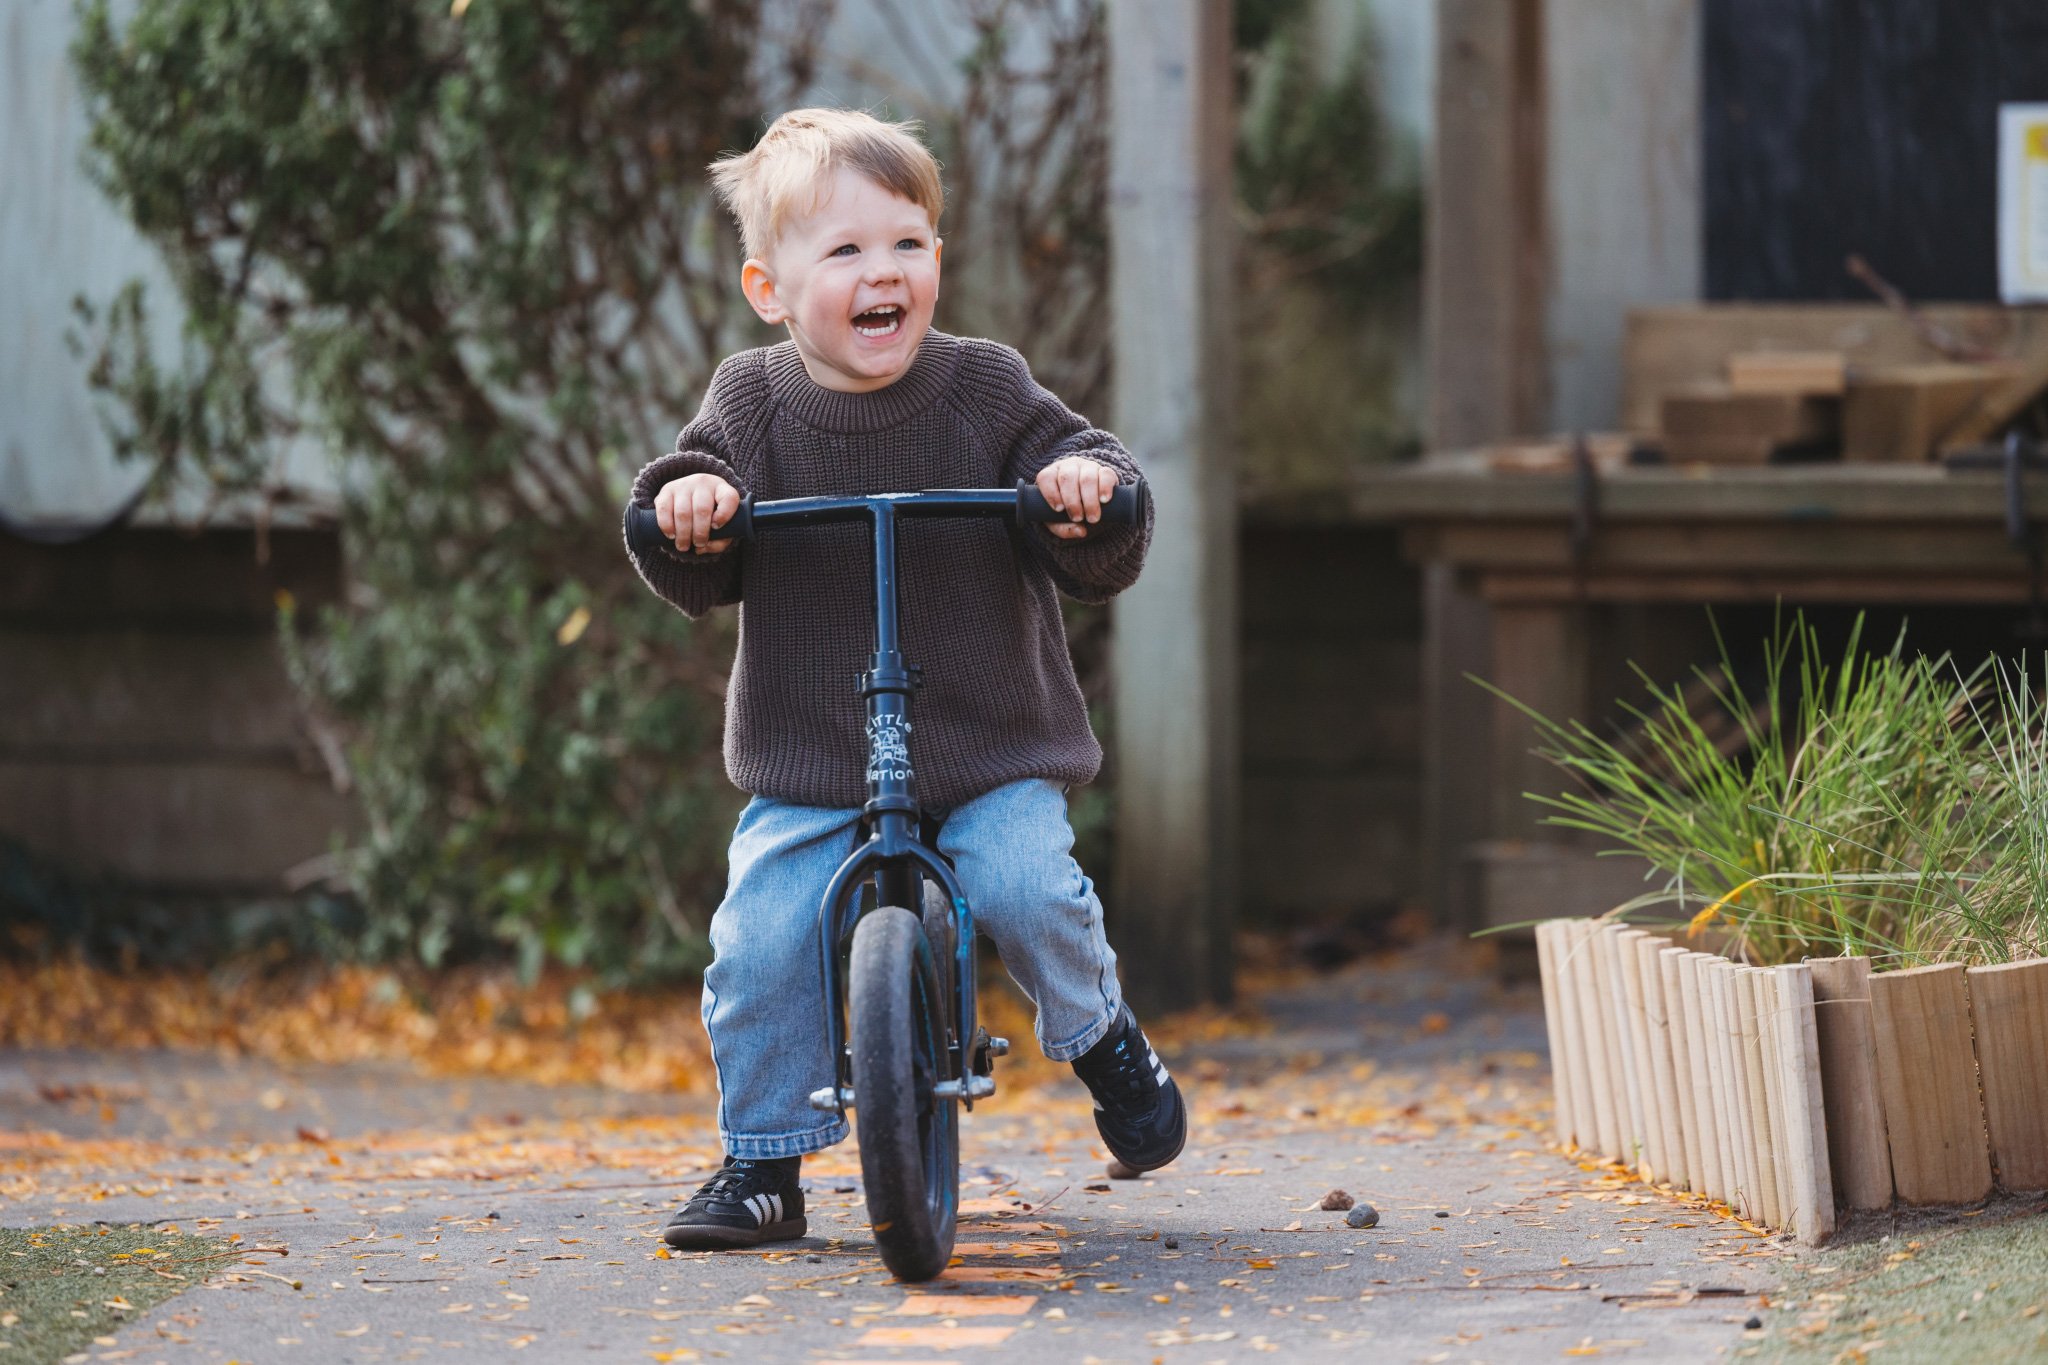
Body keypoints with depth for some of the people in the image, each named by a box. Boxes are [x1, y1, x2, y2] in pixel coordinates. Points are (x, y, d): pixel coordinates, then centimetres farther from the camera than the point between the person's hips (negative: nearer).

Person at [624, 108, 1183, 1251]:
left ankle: (1100, 1036, 8)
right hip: (808, 763, 1)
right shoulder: (751, 406, 1)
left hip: (989, 747, -1)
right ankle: (761, 1165, 6)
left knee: (1027, 887, -23)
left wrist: (1089, 492, -25)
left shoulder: (986, 390, -2)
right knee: (758, 943, -13)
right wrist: (685, 503, -22)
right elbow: (694, 580, -1)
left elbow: (1102, 566, -3)